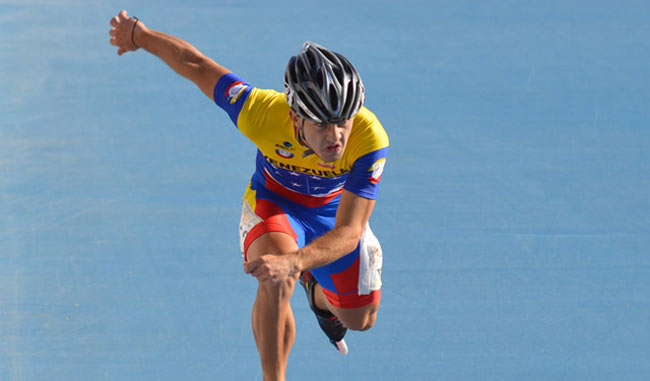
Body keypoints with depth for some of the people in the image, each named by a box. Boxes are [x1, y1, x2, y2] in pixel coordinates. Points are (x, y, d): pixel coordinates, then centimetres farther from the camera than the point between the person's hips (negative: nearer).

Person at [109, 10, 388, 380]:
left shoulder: (371, 139, -41)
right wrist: (138, 35, -5)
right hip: (272, 202, -2)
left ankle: (318, 293, 51)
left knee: (360, 319, 14)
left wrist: (291, 262, -59)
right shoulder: (262, 112, -40)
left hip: (336, 209, 2)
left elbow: (348, 233, -41)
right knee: (276, 283, -33)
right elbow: (193, 62, -24)